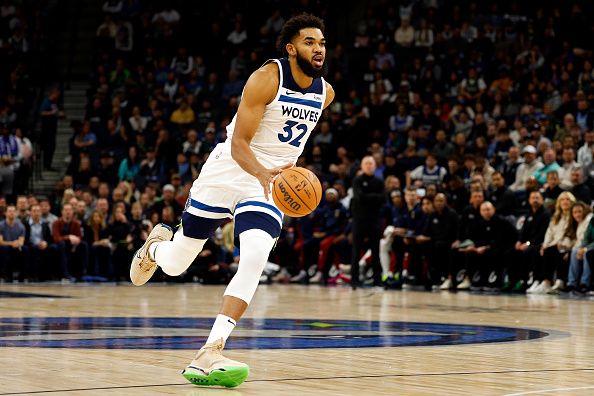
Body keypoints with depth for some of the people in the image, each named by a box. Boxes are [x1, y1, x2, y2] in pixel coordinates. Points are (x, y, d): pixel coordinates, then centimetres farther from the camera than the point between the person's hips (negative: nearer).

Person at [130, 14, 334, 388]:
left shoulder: (325, 93, 2)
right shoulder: (267, 78, -17)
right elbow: (238, 143, -21)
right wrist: (262, 173, -38)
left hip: (272, 183, 3)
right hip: (226, 174, -3)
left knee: (255, 260, -24)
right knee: (175, 264, 8)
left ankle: (209, 355, -25)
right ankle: (156, 244, 49)